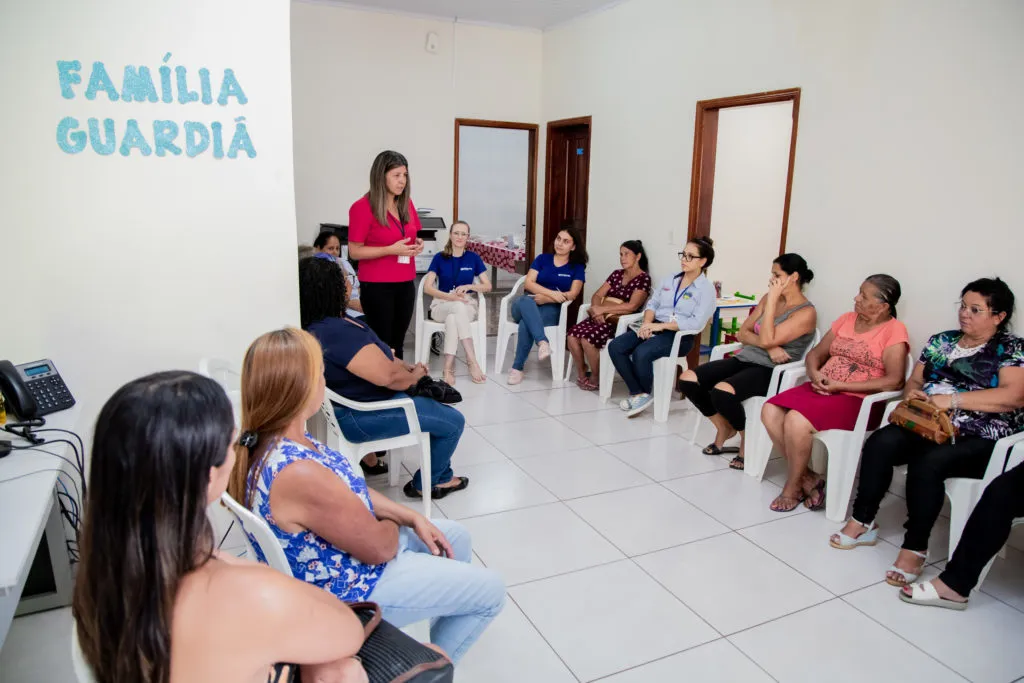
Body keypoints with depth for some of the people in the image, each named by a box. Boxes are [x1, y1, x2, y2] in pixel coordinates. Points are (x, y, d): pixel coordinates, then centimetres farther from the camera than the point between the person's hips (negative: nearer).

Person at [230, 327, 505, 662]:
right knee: (490, 589, 5)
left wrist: (414, 518, 2)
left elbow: (351, 491, 4)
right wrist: (395, 522, -3)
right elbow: (380, 547, -26)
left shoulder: (268, 443, -9)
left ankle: (444, 637, 45)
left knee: (456, 535, 24)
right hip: (352, 589, -9)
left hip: (338, 557, 9)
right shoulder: (301, 475, -40)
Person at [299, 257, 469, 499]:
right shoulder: (336, 332, -31)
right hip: (362, 416, -11)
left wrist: (408, 366, 0)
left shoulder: (316, 325, 3)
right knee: (454, 422, 0)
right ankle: (427, 483, 20)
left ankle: (439, 474, 35)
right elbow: (388, 375, -31)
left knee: (436, 400, 25)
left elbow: (374, 356, 11)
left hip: (357, 399, 11)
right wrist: (414, 376, -10)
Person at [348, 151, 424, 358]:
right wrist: (391, 250, -21)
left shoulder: (406, 203, 8)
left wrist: (417, 244, 0)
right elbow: (354, 251, -12)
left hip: (405, 283, 6)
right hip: (377, 286, -6)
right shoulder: (362, 207, -12)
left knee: (398, 341, 14)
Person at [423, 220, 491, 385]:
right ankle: (472, 361, -43)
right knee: (458, 306, -38)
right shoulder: (439, 258, 2)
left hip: (468, 305, 1)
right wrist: (449, 296, -22)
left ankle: (448, 367, -39)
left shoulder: (474, 258, 6)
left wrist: (468, 287, -16)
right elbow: (427, 287, -6)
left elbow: (488, 286, 3)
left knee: (452, 317, -37)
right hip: (442, 305, -1)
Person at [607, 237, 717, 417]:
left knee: (641, 353, -33)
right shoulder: (669, 280, 16)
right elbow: (652, 303, 15)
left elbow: (696, 323, -16)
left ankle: (644, 394, -5)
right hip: (656, 328, 7)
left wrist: (662, 325, -19)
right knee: (615, 347, -17)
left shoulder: (706, 289, -5)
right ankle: (638, 393, -8)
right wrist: (647, 323, -8)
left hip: (680, 336, -6)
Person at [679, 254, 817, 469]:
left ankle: (747, 436, -3)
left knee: (721, 392, -35)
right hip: (744, 360, 7)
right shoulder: (768, 299, 12)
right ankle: (724, 428, 11)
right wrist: (768, 346, -10)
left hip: (769, 371, -7)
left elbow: (767, 339, -20)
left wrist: (772, 299, -16)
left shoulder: (806, 312, -9)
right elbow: (743, 333, 9)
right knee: (687, 379, -12)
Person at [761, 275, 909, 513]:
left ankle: (793, 488, -8)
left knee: (796, 421, -30)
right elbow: (816, 353, 17)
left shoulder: (894, 330, -6)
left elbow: (894, 381, -15)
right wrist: (814, 373, -8)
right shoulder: (846, 319, 13)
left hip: (858, 400, -7)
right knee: (770, 412, -16)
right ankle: (807, 478, -5)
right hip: (822, 389, 7)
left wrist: (841, 385, -18)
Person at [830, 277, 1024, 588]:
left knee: (928, 463, -34)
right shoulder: (941, 341, 17)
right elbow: (914, 381, 20)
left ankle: (914, 548, -22)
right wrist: (913, 394, -5)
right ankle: (862, 522, -14)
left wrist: (952, 399, -22)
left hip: (980, 440, -5)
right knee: (880, 442, -23)